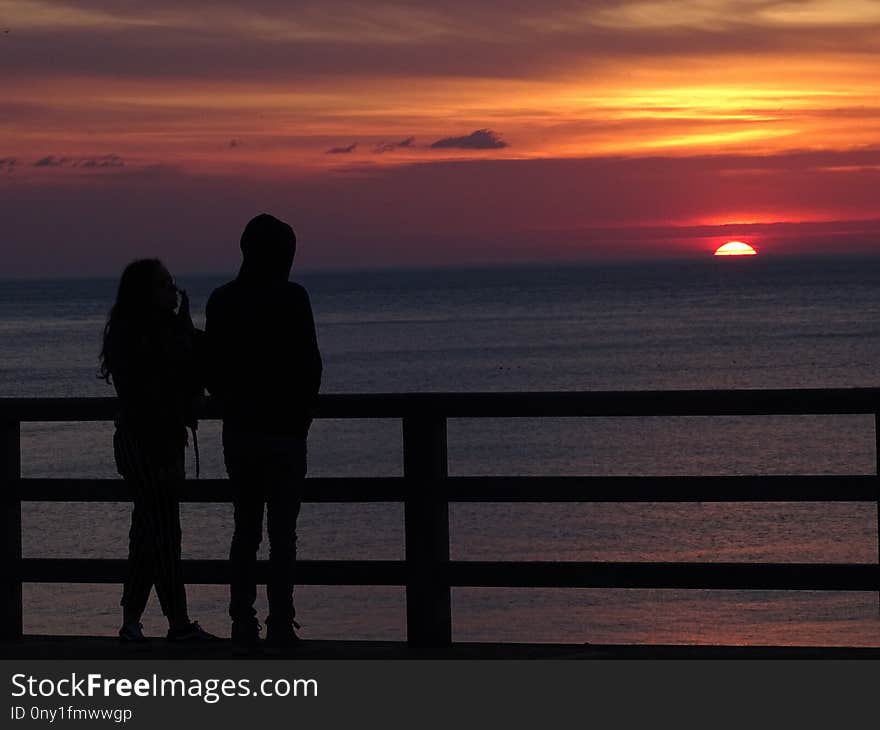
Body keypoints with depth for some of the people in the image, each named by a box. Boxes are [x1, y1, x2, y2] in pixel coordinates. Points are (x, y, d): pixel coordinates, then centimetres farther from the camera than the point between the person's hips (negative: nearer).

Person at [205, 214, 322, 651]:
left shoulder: (221, 301, 4)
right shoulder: (290, 299, -10)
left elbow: (212, 372, 8)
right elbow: (309, 367, -8)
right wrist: (301, 417, 6)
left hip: (238, 432, 5)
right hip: (283, 433, -4)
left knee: (245, 529, 10)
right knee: (282, 532, 0)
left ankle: (242, 623, 8)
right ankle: (280, 623, -3)